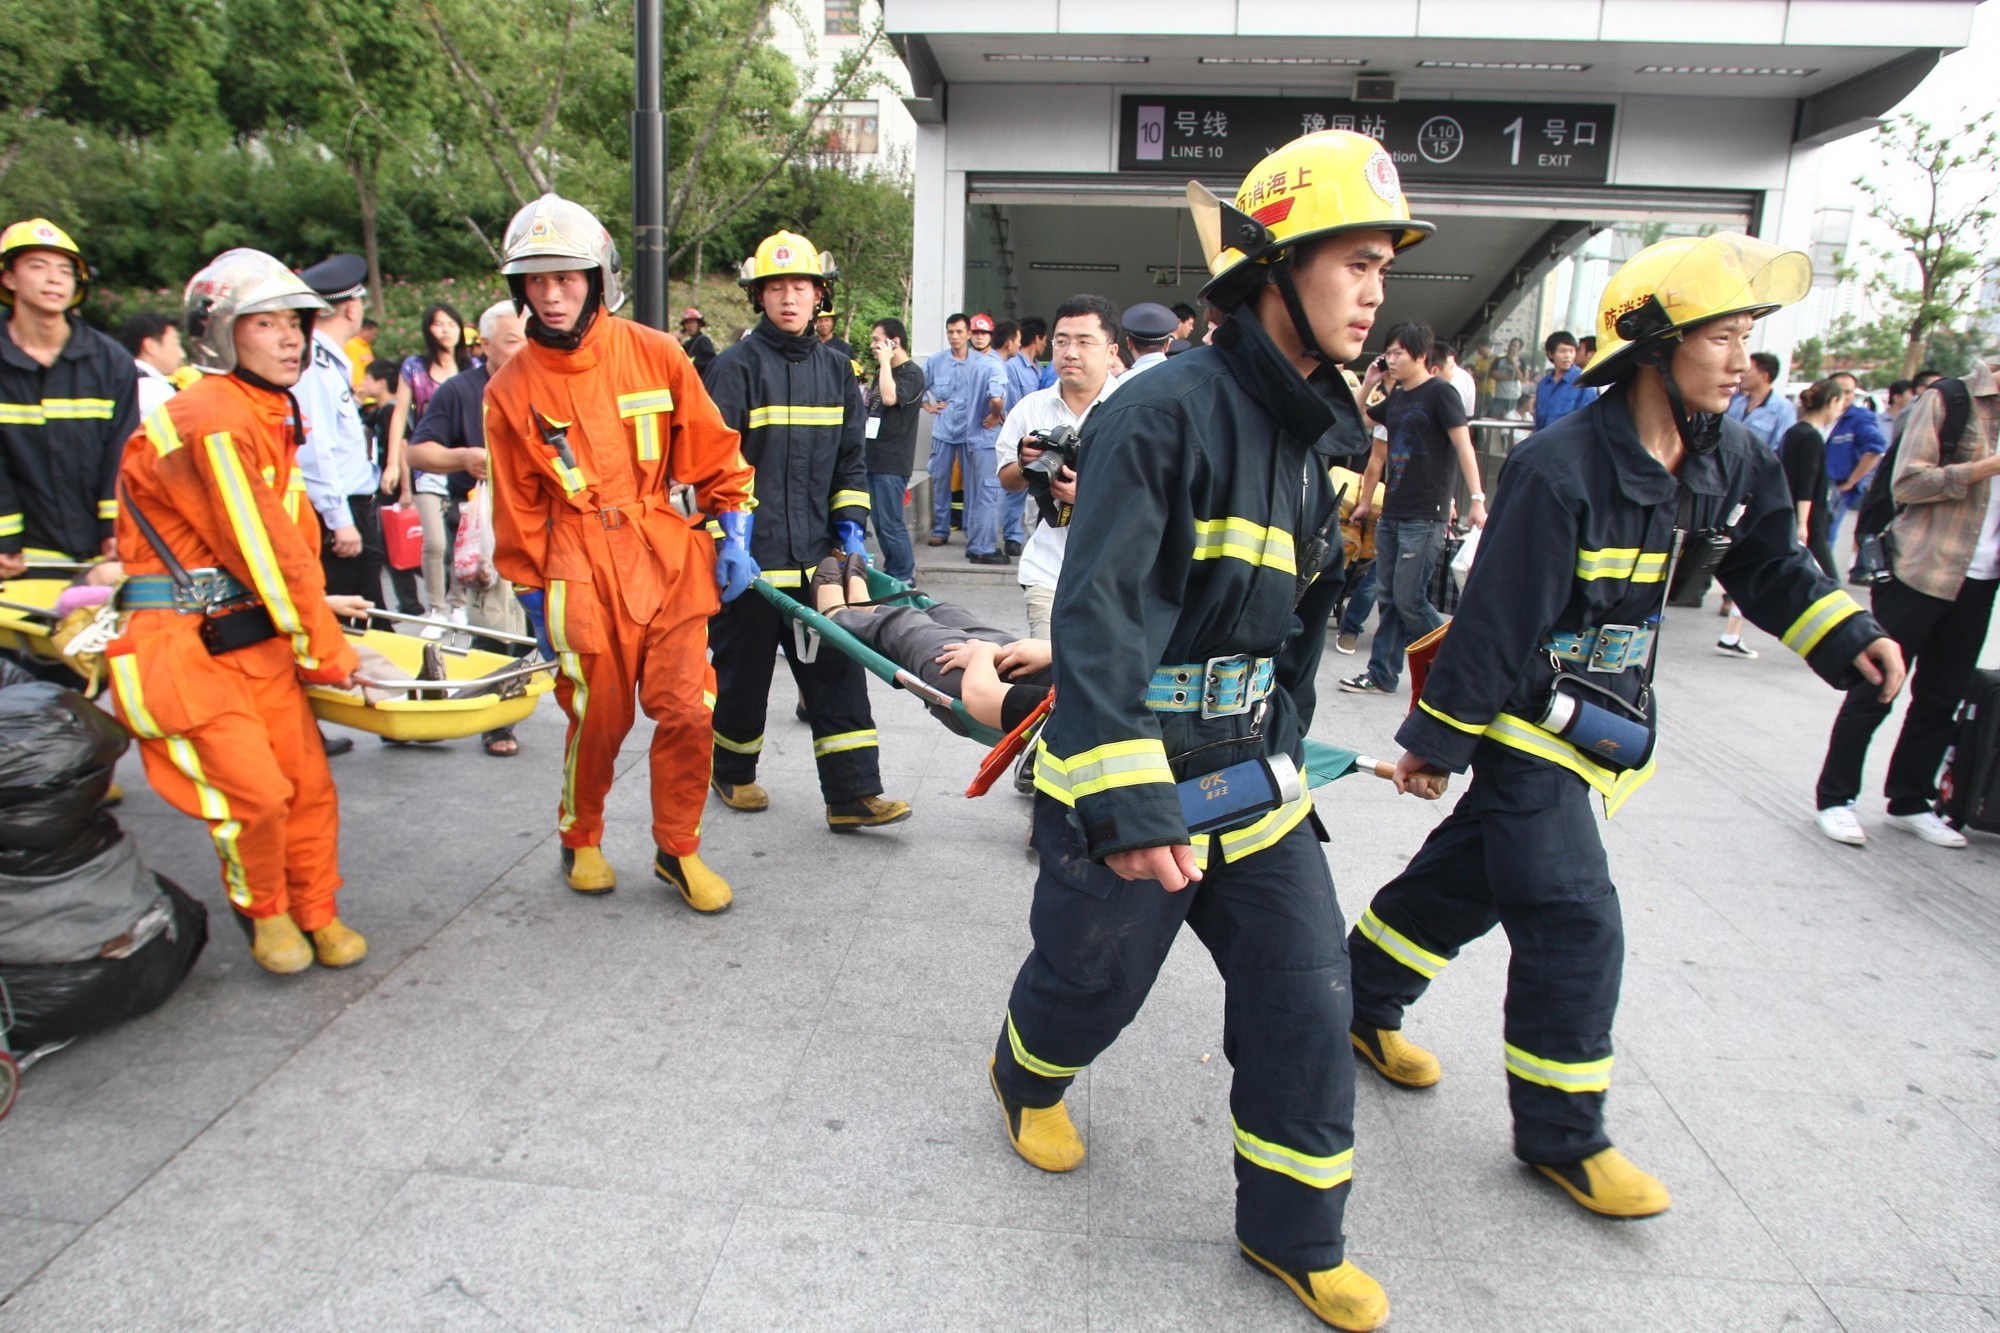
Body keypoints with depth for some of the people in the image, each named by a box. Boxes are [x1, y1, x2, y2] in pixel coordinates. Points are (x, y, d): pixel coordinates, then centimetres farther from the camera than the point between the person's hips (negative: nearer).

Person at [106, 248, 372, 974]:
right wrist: (324, 650, -9)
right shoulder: (209, 421, -17)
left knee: (307, 782, 5)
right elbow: (263, 551, -16)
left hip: (254, 633, 8)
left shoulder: (271, 415, 13)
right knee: (255, 793, -11)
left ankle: (317, 914, 23)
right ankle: (265, 912, 15)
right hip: (181, 642, -8)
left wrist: (316, 602, 22)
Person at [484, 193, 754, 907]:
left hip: (670, 557, 1)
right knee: (598, 718, 4)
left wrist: (733, 538, 1)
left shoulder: (656, 355, 1)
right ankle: (581, 840, 31)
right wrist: (534, 600, 10)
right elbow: (518, 510, 8)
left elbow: (715, 454, 8)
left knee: (687, 711, -2)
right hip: (581, 572, -1)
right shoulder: (511, 388, 2)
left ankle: (677, 850, 19)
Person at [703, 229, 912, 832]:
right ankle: (732, 773, 31)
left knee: (838, 670, 2)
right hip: (751, 557, -4)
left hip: (816, 554, 5)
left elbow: (851, 455, 15)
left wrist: (850, 525, 6)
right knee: (743, 670, 9)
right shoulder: (737, 366, -5)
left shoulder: (835, 368, 11)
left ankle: (853, 795, 5)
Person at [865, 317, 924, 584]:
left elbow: (890, 397, -27)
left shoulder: (912, 373, -10)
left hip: (892, 462, -9)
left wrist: (885, 362, -18)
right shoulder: (882, 372, 18)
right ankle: (891, 572, 22)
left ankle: (904, 577, 3)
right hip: (873, 457, 9)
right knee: (879, 522, 12)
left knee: (891, 524, -7)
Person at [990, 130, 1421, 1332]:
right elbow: (1097, 618, -26)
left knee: (1306, 1003, 7)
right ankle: (1030, 1080, 51)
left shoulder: (1319, 436, 7)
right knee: (1092, 982, 15)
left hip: (1253, 779, 7)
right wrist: (1129, 804, -31)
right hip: (1127, 784, -7)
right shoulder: (1166, 412, -20)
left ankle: (1295, 1233, 29)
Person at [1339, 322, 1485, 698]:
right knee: (1388, 596, 9)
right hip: (1392, 513, 8)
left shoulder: (1440, 392, -6)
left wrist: (1477, 499, -18)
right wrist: (1367, 383, 13)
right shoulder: (1395, 399, 15)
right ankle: (1382, 674, 16)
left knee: (1409, 599, -9)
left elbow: (1463, 446, -11)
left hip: (1425, 516, -8)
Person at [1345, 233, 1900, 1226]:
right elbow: (1495, 615, -21)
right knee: (1575, 927, -5)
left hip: (1604, 726, 8)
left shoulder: (1730, 463, 2)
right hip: (1528, 729, -8)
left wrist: (1847, 636, 1)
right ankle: (1560, 1135, 13)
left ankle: (1363, 1004, 39)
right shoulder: (1560, 467, -23)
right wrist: (1436, 737, -15)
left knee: (1467, 874, 19)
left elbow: (1770, 567, 17)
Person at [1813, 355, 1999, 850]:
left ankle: (1910, 802, 23)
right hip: (1921, 572, -6)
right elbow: (1908, 483, -13)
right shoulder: (1948, 399, -5)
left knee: (1942, 699, 11)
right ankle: (1835, 799, 9)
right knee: (1875, 689, -1)